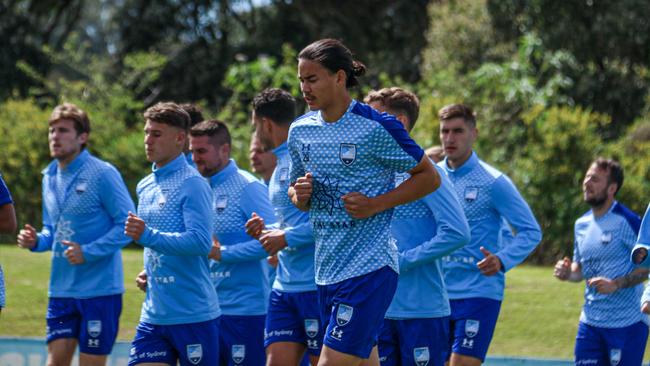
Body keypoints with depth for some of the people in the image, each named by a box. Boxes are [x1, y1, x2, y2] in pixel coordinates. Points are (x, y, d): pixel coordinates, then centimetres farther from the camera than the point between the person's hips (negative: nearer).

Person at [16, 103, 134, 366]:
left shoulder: (103, 174, -10)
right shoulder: (50, 178, 13)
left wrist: (88, 252, -20)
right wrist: (36, 241, 1)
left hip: (99, 289, -7)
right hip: (61, 290, 7)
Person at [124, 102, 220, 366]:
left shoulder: (192, 184, -11)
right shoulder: (145, 187, 15)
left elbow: (201, 242, -23)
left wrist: (148, 236, -28)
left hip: (193, 314, -7)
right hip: (154, 314, 7)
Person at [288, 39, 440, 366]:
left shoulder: (377, 128, -10)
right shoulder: (300, 130, 9)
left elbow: (429, 177, -3)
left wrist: (375, 204, -14)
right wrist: (300, 195, -3)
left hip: (369, 268, -7)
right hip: (326, 270, 7)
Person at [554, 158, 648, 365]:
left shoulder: (628, 221, -12)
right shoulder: (582, 224, 11)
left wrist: (616, 284, -24)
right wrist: (568, 273, -1)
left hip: (627, 324, -7)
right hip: (590, 322, 7)